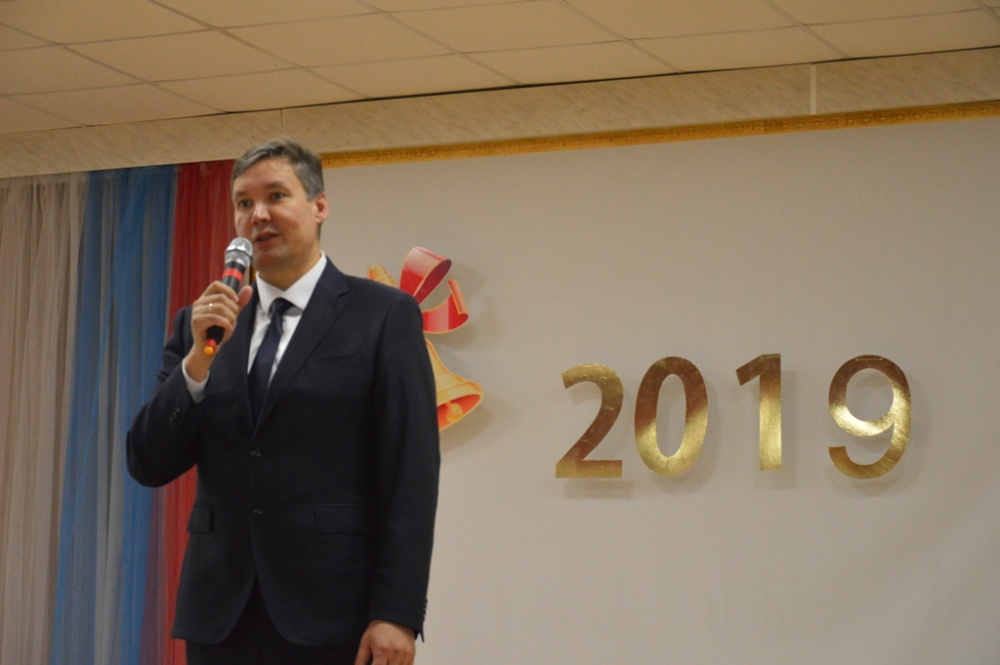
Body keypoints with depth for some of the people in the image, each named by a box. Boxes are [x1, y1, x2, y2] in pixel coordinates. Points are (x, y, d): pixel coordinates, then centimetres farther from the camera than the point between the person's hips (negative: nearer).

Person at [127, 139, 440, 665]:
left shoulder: (383, 315, 0)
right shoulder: (201, 323, 11)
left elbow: (411, 473, -6)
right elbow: (149, 466, 5)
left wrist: (398, 613, -13)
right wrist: (199, 358, -9)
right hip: (220, 617, 4)